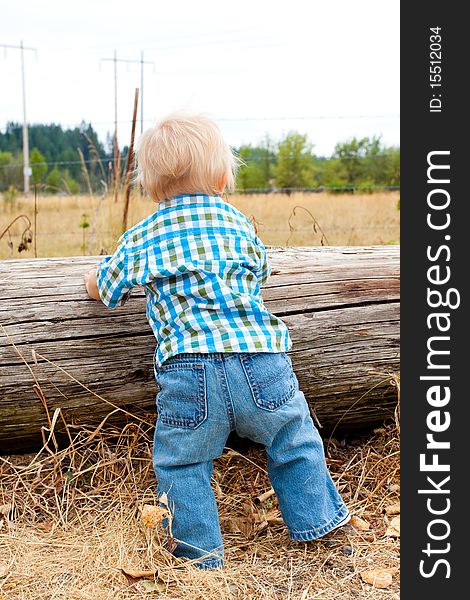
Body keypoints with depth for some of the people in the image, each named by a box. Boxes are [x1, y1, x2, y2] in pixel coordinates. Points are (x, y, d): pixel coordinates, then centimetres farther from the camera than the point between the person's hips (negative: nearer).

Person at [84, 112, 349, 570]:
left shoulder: (141, 238, 11)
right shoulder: (239, 224, 15)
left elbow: (103, 290, 24)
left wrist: (93, 280, 49)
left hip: (189, 371, -1)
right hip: (260, 358, 2)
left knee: (180, 463, 16)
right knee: (293, 441, 22)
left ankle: (199, 551, 21)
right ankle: (314, 520, 35)